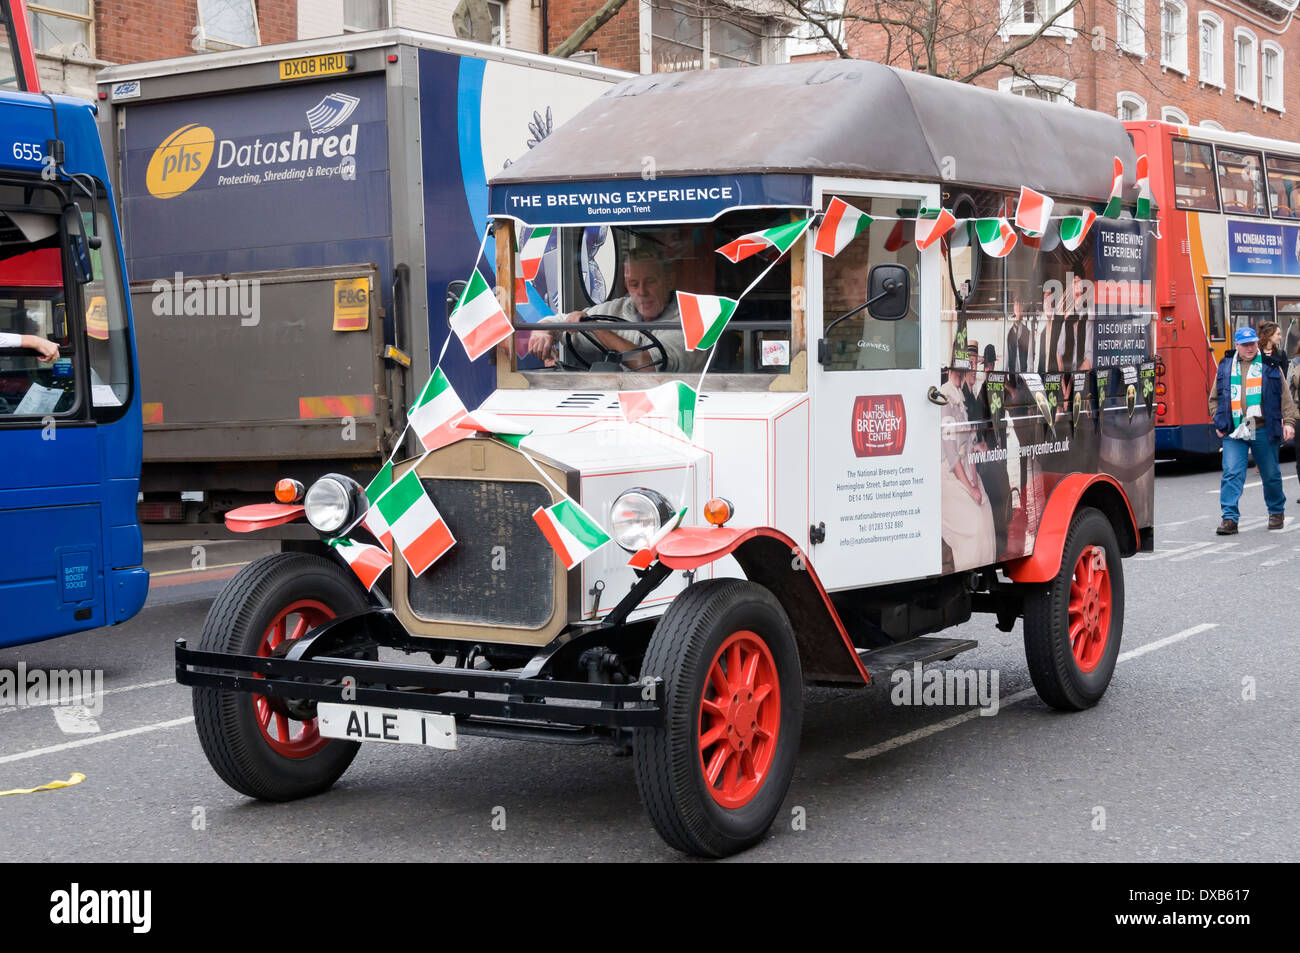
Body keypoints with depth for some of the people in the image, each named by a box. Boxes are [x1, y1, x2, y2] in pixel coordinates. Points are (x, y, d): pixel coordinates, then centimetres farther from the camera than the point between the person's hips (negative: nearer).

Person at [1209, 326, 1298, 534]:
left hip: (1263, 430, 0)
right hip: (1233, 432, 0)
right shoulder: (1225, 367, 10)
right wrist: (1218, 422, 5)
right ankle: (1230, 518, -10)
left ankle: (1276, 511, 30)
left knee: (1271, 474, 10)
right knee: (1232, 473, -9)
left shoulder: (1269, 365, 6)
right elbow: (1214, 398, 16)